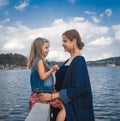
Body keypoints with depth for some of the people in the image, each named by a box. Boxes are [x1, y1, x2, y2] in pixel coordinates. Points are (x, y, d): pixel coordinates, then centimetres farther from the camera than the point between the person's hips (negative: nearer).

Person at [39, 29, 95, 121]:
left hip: (76, 107, -8)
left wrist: (52, 96, -22)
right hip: (67, 104, 8)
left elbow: (76, 89, -23)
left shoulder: (79, 61, -17)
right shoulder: (70, 60, 9)